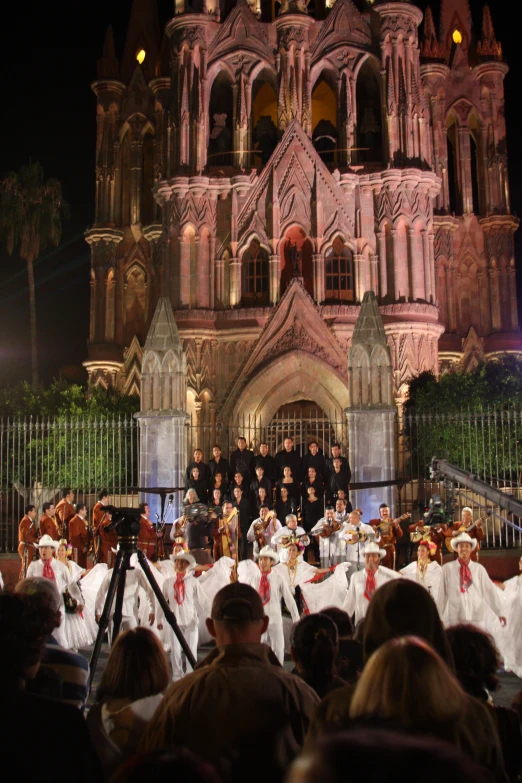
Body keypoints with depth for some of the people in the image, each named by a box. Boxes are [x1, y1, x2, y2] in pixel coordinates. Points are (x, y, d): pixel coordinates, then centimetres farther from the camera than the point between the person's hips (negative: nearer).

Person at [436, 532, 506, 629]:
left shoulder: (479, 569, 2)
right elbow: (442, 594, 4)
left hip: (476, 618, 1)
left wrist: (499, 613, 4)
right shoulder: (447, 568, 0)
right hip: (454, 618, -1)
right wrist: (438, 615, 9)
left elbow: (490, 590, 4)